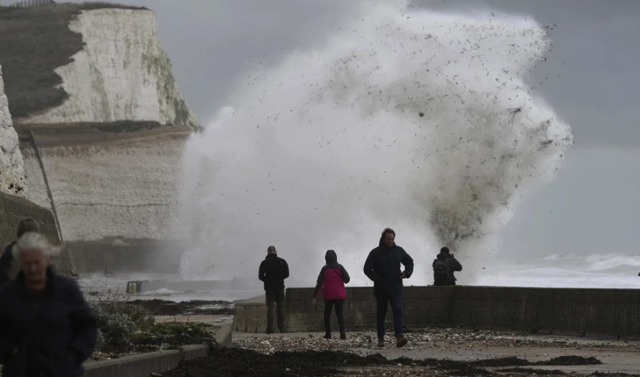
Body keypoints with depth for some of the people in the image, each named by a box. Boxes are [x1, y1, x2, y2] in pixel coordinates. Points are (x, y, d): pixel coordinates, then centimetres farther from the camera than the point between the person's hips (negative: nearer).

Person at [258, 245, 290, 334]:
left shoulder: (265, 263, -7)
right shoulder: (282, 261, 0)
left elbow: (260, 276, -7)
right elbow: (286, 274, 2)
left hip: (269, 288, -2)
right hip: (280, 287, 2)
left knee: (270, 307, -2)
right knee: (281, 307, 11)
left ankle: (270, 328, -9)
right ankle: (281, 328, 11)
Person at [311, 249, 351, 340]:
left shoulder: (325, 269, -3)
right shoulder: (339, 267, -2)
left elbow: (319, 283, -5)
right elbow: (347, 280, -4)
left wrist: (314, 296, -3)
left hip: (328, 295, 0)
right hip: (339, 294, 0)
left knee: (327, 314, 13)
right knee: (339, 313, -2)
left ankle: (328, 333, 8)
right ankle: (342, 331, -24)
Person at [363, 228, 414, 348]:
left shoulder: (399, 251, 5)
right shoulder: (376, 253, -4)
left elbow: (409, 262, 21)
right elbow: (367, 269, -4)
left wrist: (407, 272, 2)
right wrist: (378, 279, -13)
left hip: (396, 288, 1)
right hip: (381, 289, -1)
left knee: (398, 310, -16)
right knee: (381, 314, 8)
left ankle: (399, 336, -28)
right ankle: (381, 338, 18)